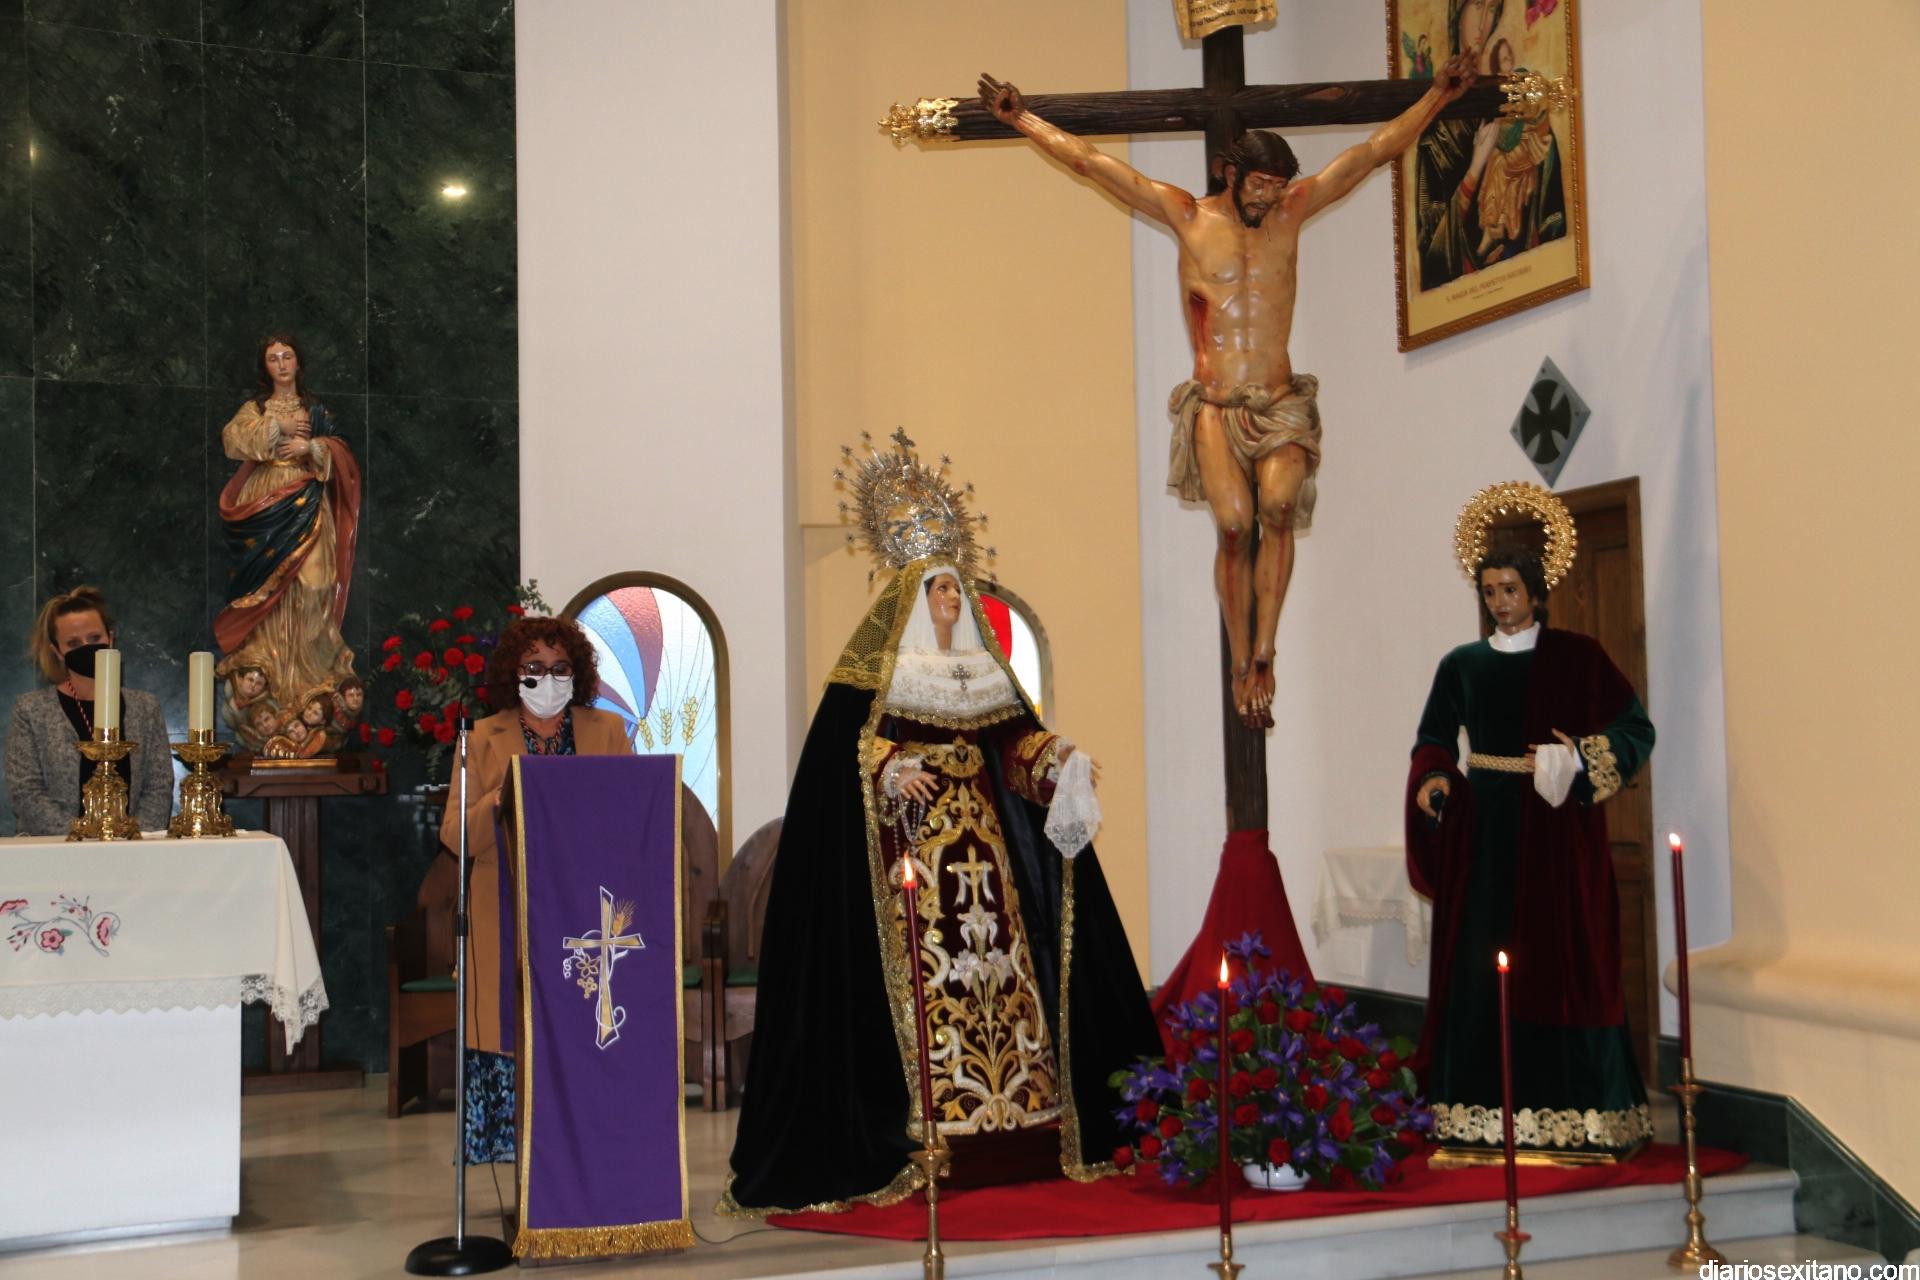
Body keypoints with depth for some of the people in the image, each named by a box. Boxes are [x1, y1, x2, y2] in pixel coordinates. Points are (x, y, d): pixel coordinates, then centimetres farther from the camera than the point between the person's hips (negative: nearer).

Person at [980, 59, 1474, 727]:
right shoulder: (1187, 215, 6)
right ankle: (1243, 668, -6)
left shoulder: (1291, 212, 10)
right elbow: (1088, 161, 8)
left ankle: (1263, 655, -17)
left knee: (1279, 505, -26)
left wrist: (1438, 96, 16)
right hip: (1215, 407, -1)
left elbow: (1374, 150, 15)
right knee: (1234, 524, -21)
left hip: (1282, 403, 2)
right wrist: (1023, 119, 9)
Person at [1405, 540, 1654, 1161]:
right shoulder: (1462, 664, 10)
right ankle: (1481, 1117, 3)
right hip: (1485, 828, 3)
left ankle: (1576, 1117, 3)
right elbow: (1434, 740, 14)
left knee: (1563, 961, -3)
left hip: (1556, 829, -2)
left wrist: (1580, 761, -16)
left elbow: (1636, 727, -1)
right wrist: (1433, 779, -7)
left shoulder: (1575, 656, 2)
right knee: (1479, 963, -1)